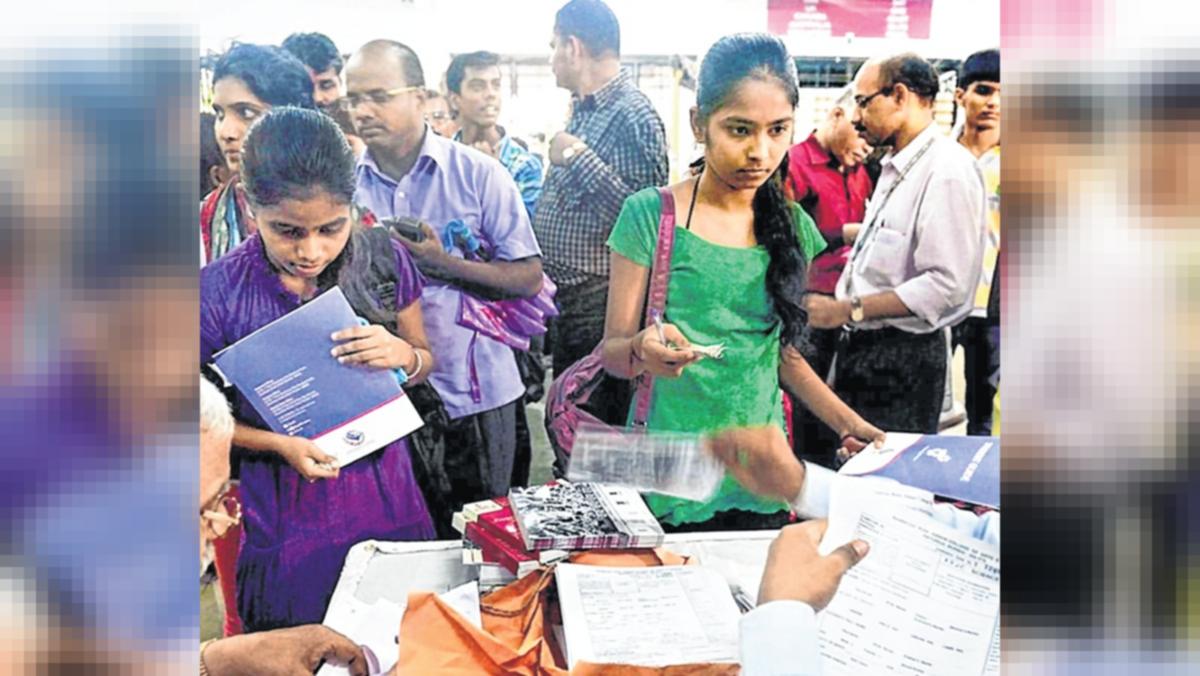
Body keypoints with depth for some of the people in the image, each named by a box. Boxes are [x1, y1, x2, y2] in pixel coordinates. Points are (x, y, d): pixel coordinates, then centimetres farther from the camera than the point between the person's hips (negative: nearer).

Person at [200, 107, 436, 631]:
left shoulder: (383, 260, -7)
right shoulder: (217, 292, -13)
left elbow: (426, 362, 6)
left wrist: (405, 356, -16)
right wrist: (279, 445, -19)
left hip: (385, 496, 2)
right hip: (287, 518, -2)